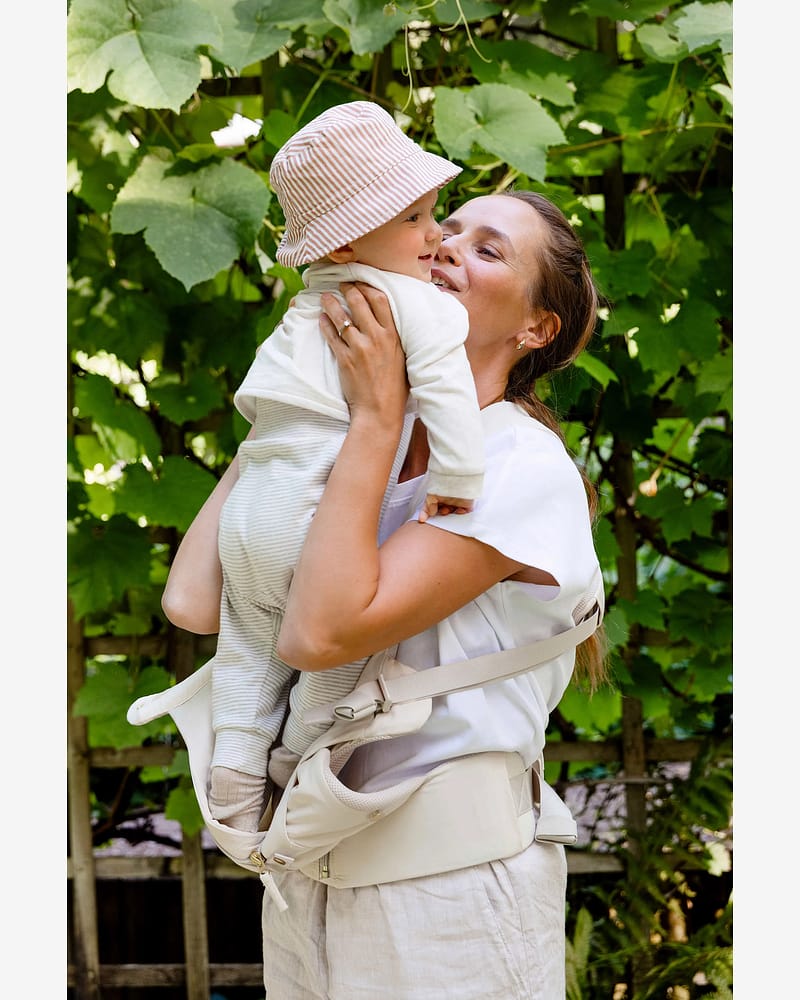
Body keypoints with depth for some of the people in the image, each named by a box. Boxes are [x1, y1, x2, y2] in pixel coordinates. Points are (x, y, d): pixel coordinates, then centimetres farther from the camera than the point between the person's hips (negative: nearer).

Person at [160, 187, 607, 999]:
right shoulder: (366, 445, 7)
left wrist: (376, 414, -19)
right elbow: (194, 602, -3)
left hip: (448, 890, -6)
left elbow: (320, 633, -24)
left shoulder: (523, 467, -14)